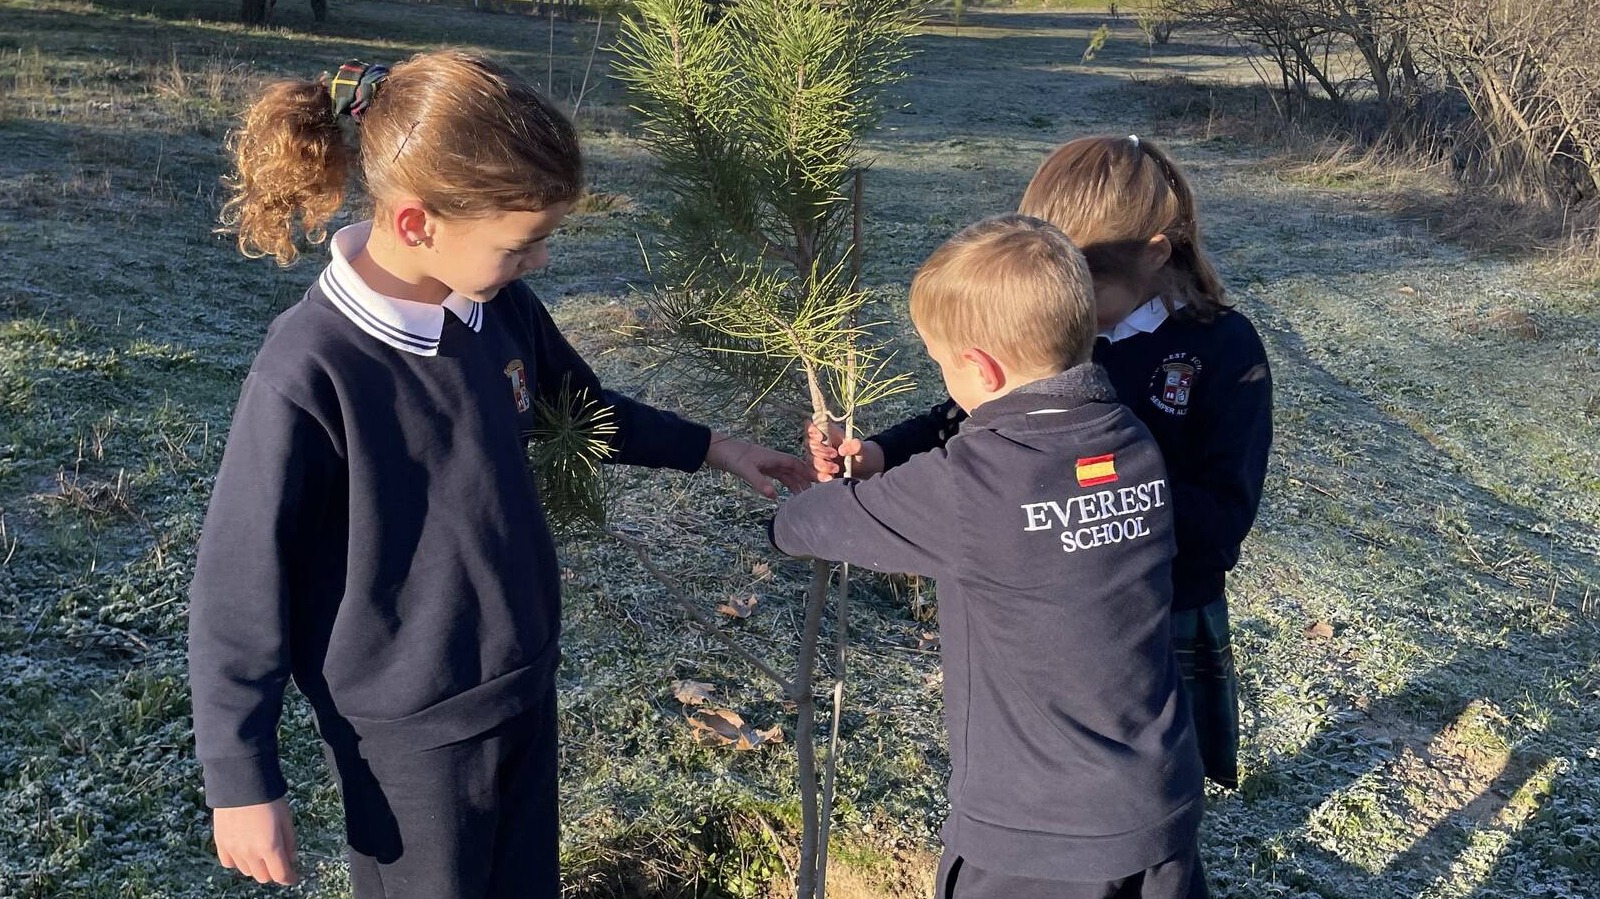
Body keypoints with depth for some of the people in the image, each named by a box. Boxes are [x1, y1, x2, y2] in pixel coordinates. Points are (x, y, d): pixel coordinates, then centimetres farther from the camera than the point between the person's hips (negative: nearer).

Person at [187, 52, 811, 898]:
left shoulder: (502, 307, -8)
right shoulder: (308, 375, -27)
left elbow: (584, 409, 14)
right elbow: (240, 588, -18)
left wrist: (712, 448, 11)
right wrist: (242, 783, -11)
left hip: (527, 683, 6)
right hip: (411, 734, -6)